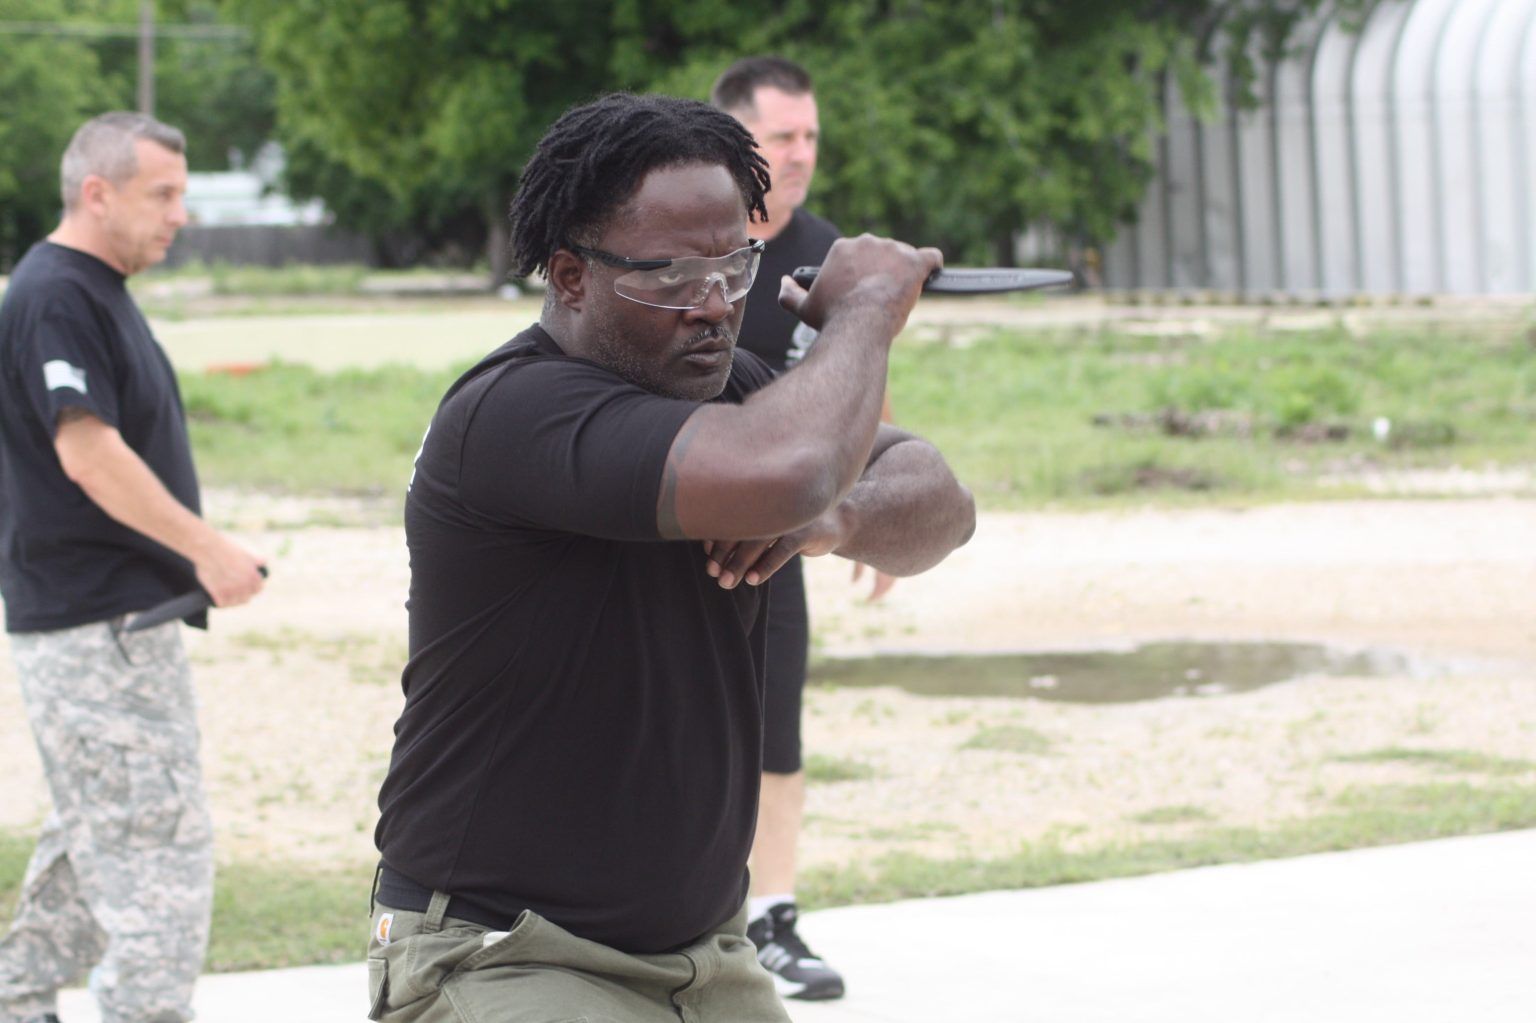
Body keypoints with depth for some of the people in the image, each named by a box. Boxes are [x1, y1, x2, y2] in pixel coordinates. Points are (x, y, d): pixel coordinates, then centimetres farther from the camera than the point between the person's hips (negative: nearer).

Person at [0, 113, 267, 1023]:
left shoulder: (101, 293, 17)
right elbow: (88, 454, -23)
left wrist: (197, 555, 14)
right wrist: (207, 548, -22)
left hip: (121, 615, 11)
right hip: (95, 628, -10)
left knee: (96, 837, 16)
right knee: (161, 843, -9)